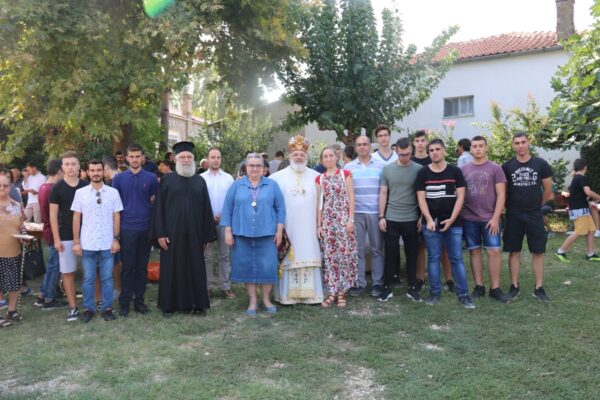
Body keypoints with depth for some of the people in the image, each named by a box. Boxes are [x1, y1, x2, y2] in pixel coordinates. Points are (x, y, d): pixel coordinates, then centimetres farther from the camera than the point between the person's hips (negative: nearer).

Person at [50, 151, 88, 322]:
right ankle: (73, 307, 13)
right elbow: (53, 215, -3)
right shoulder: (57, 188, -3)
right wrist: (57, 238, -8)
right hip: (66, 237, -1)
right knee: (68, 272, 4)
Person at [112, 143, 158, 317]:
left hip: (146, 228, 1)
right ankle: (124, 302, 14)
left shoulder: (151, 178, 3)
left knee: (142, 267, 9)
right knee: (127, 267, 4)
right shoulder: (119, 178, 2)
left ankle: (139, 300, 19)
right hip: (127, 228, -1)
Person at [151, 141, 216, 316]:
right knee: (171, 268, 5)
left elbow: (206, 208, 7)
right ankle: (169, 304, 17)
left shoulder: (200, 181, 7)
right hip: (172, 233, -2)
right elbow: (159, 207, -1)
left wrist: (207, 235, 3)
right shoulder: (167, 179, 1)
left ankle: (196, 303, 18)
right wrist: (160, 233, -9)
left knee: (195, 268, 7)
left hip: (194, 234, 2)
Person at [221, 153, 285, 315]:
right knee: (247, 266, 6)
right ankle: (252, 300, 18)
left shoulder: (272, 185, 6)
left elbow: (280, 208, 5)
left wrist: (279, 231, -1)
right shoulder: (237, 185, 6)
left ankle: (266, 299, 18)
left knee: (267, 266, 0)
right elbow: (227, 209, 5)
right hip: (242, 234, 1)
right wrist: (228, 231, -1)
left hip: (266, 234, 0)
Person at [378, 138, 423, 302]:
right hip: (391, 219, 1)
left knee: (411, 254, 9)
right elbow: (383, 194, 4)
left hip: (411, 219, -1)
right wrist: (381, 217, 0)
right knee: (390, 254, 6)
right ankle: (387, 287, 16)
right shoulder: (387, 169, 2)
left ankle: (412, 288, 20)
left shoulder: (418, 169, -1)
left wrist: (422, 217, -1)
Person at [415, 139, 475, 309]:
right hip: (431, 223, 0)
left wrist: (452, 219, -11)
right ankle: (435, 292, 16)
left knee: (457, 258, 3)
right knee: (433, 258, 6)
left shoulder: (455, 171, 3)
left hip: (453, 222, 0)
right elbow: (421, 198, -1)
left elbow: (460, 196, -1)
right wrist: (429, 220, -12)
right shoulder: (423, 173, 3)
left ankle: (463, 294, 9)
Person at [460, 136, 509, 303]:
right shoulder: (464, 169, 7)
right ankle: (479, 286, 16)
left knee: (494, 252, -2)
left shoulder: (495, 168, 0)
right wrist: (459, 215, 2)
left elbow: (501, 195, -3)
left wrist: (495, 217, -11)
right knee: (474, 251, 7)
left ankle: (495, 288, 8)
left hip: (490, 219, -2)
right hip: (469, 219, 2)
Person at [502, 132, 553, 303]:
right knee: (514, 251, 5)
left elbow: (548, 189, 7)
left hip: (535, 215, 0)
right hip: (514, 216, 0)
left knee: (538, 251, 3)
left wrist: (537, 205, 13)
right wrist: (510, 206, 5)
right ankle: (515, 286, 14)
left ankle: (539, 288, 12)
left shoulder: (541, 164, 0)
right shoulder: (507, 166, -1)